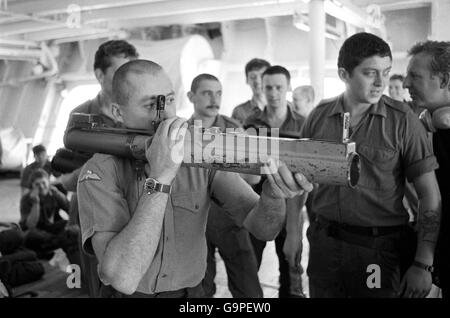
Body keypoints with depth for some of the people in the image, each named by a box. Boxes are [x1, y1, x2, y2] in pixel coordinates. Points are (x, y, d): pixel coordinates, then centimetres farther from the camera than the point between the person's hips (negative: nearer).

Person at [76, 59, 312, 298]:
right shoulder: (99, 172, -14)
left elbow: (262, 228, -11)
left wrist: (274, 193, -31)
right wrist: (159, 178, -28)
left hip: (191, 292, 1)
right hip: (128, 293, 0)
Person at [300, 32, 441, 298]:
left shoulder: (402, 120, -8)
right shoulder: (319, 117, 0)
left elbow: (430, 195, -8)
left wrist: (423, 264, -12)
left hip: (382, 247, -2)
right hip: (325, 244, 3)